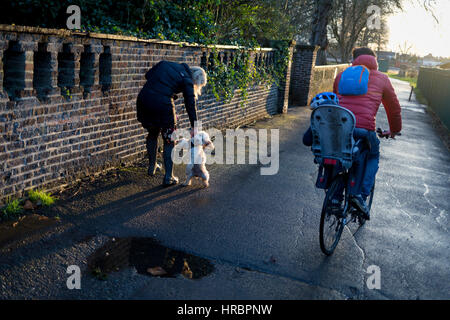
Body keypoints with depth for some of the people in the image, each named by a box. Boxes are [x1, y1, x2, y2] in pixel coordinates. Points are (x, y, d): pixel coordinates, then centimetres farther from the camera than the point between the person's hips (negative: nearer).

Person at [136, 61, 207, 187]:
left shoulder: (165, 63, 19)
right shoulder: (187, 81, 3)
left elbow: (148, 75, 17)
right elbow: (190, 104, 2)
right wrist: (193, 126, 8)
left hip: (143, 99, 6)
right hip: (162, 105, -5)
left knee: (152, 133, 27)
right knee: (169, 141, 10)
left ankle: (152, 167, 41)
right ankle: (168, 177, 11)